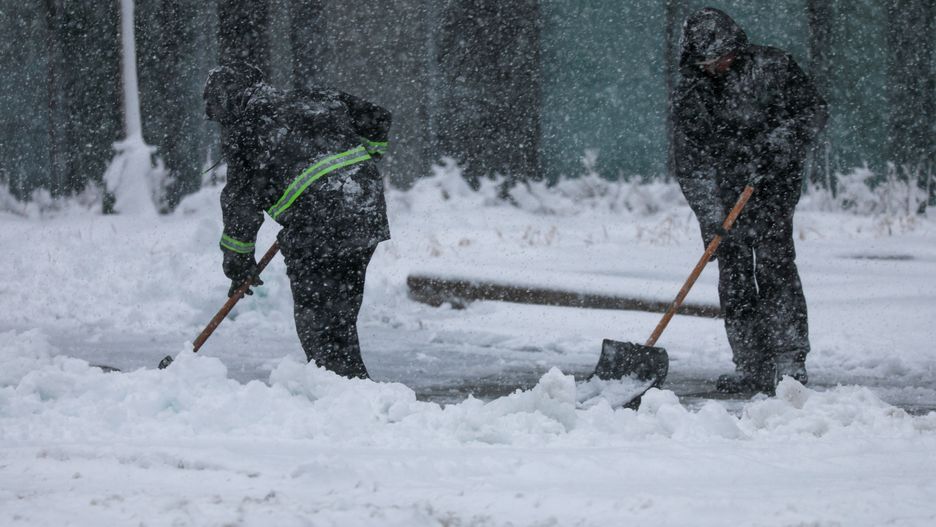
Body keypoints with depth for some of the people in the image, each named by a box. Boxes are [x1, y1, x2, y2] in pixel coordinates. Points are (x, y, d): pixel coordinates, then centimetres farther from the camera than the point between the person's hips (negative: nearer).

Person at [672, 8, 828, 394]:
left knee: (775, 266, -13)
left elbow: (812, 110, 0)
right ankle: (751, 368, 4)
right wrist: (711, 219, -16)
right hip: (726, 195, 3)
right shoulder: (689, 95, -1)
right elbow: (690, 162, -6)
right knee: (734, 278, -1)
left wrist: (775, 148, -16)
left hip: (774, 186, -3)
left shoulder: (772, 67, -4)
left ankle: (790, 362, -12)